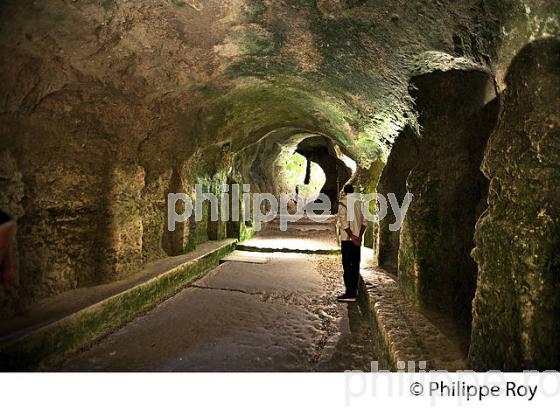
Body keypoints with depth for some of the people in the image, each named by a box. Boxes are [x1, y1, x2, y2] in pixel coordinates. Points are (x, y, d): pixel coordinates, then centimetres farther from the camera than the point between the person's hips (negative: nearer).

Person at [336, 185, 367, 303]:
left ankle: (349, 293, -5)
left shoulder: (343, 202, -6)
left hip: (347, 238, -6)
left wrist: (352, 236, -14)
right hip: (357, 238, 6)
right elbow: (364, 221, 6)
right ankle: (354, 291, 16)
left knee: (347, 265, -4)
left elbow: (343, 221, -16)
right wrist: (359, 236, 0)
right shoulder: (360, 202, 11)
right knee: (355, 265, 11)